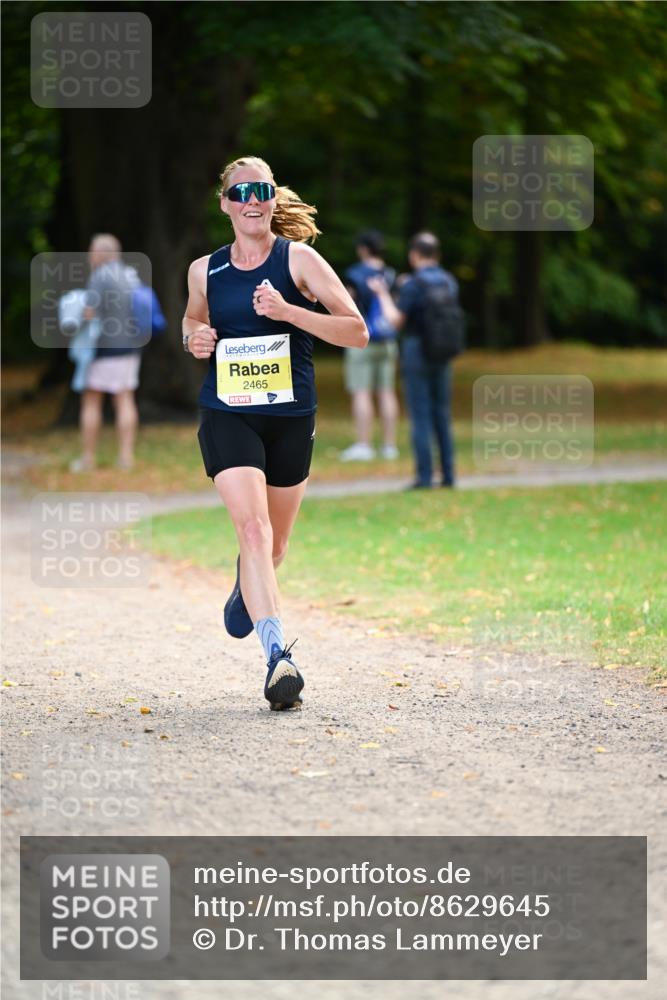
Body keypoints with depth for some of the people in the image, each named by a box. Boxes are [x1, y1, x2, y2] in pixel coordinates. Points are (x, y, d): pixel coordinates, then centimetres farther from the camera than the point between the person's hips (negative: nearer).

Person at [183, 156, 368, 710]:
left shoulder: (299, 259, -5)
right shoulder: (205, 270, 4)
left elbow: (357, 332, -10)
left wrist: (289, 311, -22)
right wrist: (194, 338, 1)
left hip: (292, 419, 0)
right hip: (227, 415, 0)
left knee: (274, 545, 15)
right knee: (253, 528, -21)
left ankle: (246, 591, 52)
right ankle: (279, 655, -28)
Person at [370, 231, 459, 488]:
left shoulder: (412, 285, -13)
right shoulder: (449, 282, 6)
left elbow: (397, 320, -14)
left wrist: (382, 294, 2)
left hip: (415, 351, -5)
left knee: (420, 416, -3)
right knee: (441, 414, 11)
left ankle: (424, 476, -6)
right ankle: (447, 474, 8)